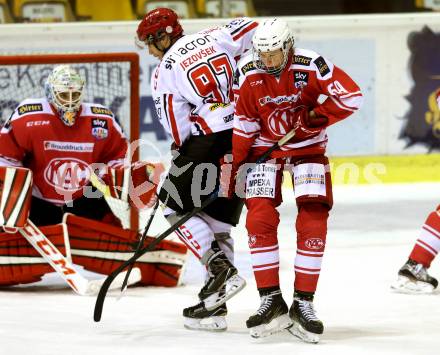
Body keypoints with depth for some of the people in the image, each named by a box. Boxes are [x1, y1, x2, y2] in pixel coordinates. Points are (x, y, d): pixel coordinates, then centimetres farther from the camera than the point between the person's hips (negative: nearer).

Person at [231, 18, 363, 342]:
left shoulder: (311, 66, -21)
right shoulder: (247, 73, -14)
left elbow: (351, 97, -23)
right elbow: (242, 123, -4)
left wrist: (314, 117, -24)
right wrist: (237, 164, -5)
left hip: (307, 148, -1)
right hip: (265, 148, 1)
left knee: (313, 223, -10)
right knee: (260, 219, -13)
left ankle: (303, 303, -4)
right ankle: (271, 301, -7)